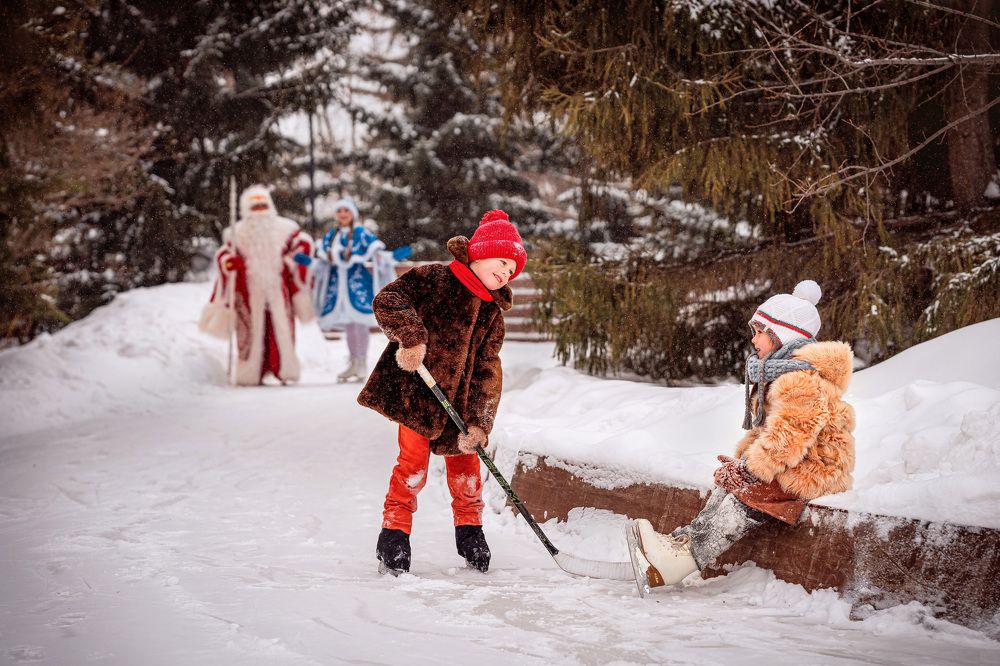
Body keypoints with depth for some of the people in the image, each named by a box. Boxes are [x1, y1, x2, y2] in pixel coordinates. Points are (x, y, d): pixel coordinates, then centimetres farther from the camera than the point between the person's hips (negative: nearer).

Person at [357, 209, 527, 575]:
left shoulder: (492, 312, 10)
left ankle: (469, 529, 29)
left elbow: (487, 370, 3)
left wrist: (477, 421, -7)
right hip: (415, 391, -5)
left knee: (465, 461, 9)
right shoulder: (434, 278, -6)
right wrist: (411, 337, -27)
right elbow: (388, 299, -16)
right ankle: (394, 533, 5)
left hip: (459, 400, 6)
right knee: (414, 463, -8)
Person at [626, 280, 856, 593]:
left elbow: (788, 437, -28)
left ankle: (684, 557, -32)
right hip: (791, 466, 11)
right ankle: (683, 541, -20)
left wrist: (750, 467, -20)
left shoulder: (803, 378, -20)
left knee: (749, 496, -25)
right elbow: (764, 428, 21)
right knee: (730, 483, -6)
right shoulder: (778, 371, 18)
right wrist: (742, 458, 4)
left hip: (813, 470, -11)